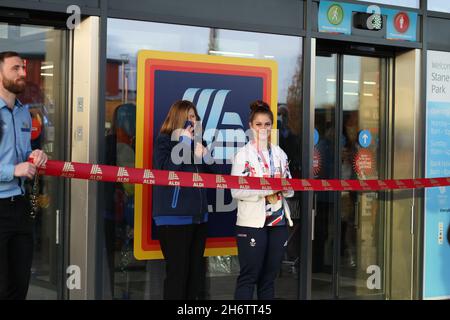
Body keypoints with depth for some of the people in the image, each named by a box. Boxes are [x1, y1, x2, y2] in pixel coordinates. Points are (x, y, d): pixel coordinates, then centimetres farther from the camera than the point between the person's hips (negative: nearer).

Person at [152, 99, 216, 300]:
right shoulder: (164, 141, -3)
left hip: (198, 215, 7)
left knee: (196, 271, 9)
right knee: (177, 272, -7)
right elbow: (165, 171, -20)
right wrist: (184, 143, -16)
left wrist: (205, 156, 1)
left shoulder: (197, 142, 14)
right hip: (174, 217, -7)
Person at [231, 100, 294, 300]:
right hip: (253, 223, -5)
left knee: (269, 277, 10)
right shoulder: (243, 154, -4)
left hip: (278, 222, 5)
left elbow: (290, 187, 13)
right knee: (248, 277, -3)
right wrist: (268, 188, -21)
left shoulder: (279, 153, 12)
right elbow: (236, 191, -15)